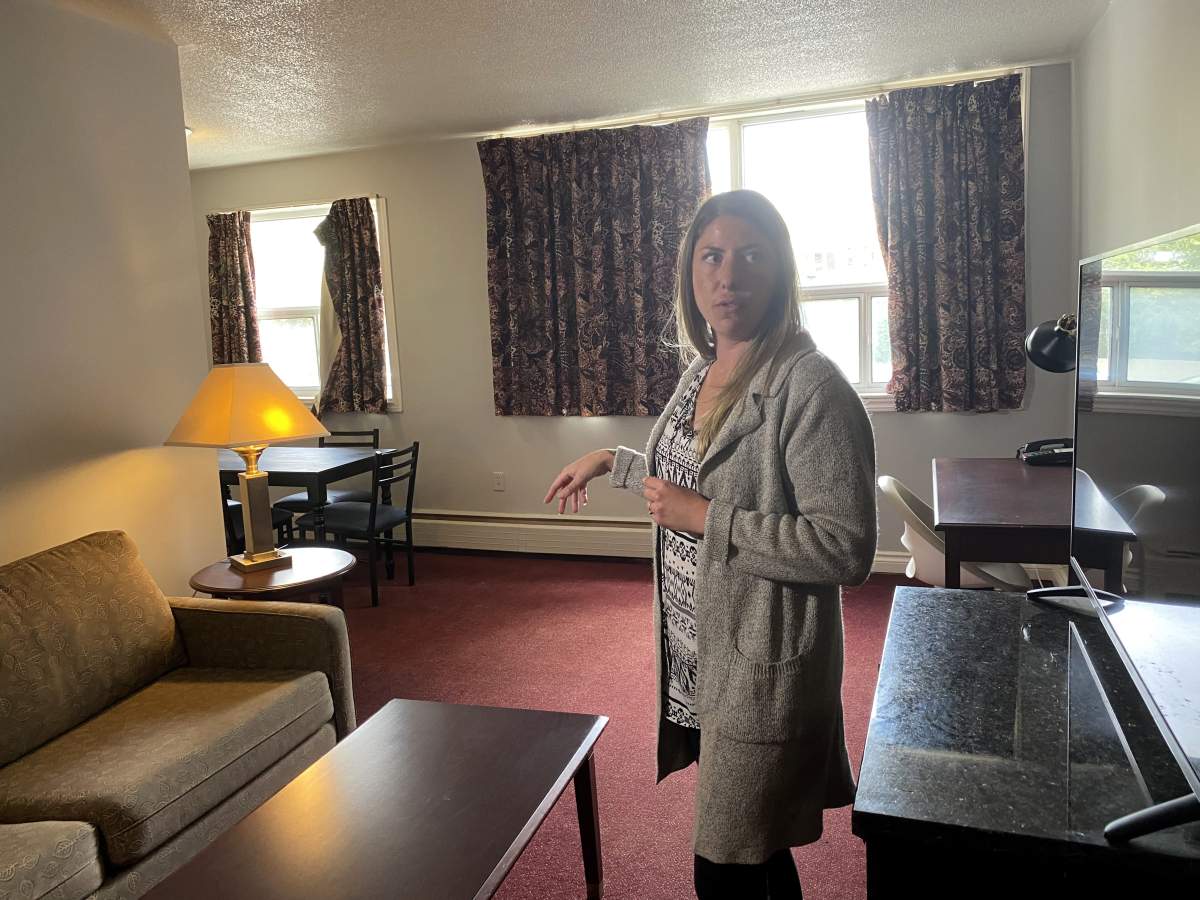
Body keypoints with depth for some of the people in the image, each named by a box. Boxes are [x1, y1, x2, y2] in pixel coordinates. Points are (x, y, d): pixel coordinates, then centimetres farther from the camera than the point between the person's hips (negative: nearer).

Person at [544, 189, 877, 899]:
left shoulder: (811, 386, -19)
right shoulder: (705, 369, 8)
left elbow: (849, 549, -23)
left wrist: (705, 519, -23)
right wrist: (612, 463, 23)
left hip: (763, 672, -8)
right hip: (695, 660, 8)